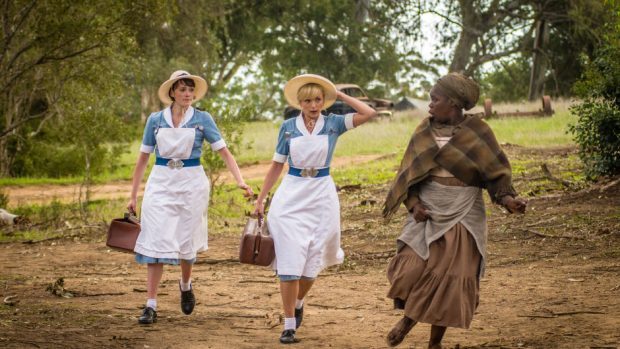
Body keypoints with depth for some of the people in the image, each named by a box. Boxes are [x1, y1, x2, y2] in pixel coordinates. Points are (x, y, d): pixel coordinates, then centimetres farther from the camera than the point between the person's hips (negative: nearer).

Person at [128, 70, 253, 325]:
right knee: (156, 243, -7)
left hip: (191, 184, 0)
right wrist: (133, 196, 8)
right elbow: (143, 159, 9)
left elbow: (224, 151, -2)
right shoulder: (156, 120, 4)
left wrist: (240, 180, -17)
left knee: (187, 243, 7)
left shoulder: (202, 120, 1)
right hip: (161, 183, 0)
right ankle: (151, 305, -6)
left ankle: (185, 285, 38)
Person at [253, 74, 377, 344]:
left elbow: (369, 113, -13)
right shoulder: (288, 127, 2)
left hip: (322, 196, 1)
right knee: (290, 261, -5)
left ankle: (298, 303, 36)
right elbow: (277, 165, 8)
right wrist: (260, 199, 8)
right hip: (291, 196, 0)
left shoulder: (333, 124, 0)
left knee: (312, 262, 8)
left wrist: (339, 95, -6)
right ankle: (289, 325, 0)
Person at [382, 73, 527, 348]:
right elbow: (409, 172, 7)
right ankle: (409, 316, 19)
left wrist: (507, 198, -22)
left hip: (462, 215, -2)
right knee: (413, 269, -12)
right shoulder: (425, 131, 4)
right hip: (427, 212, 2)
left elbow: (495, 172, -4)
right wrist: (414, 203, -8)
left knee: (451, 278, 0)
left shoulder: (477, 132, -6)